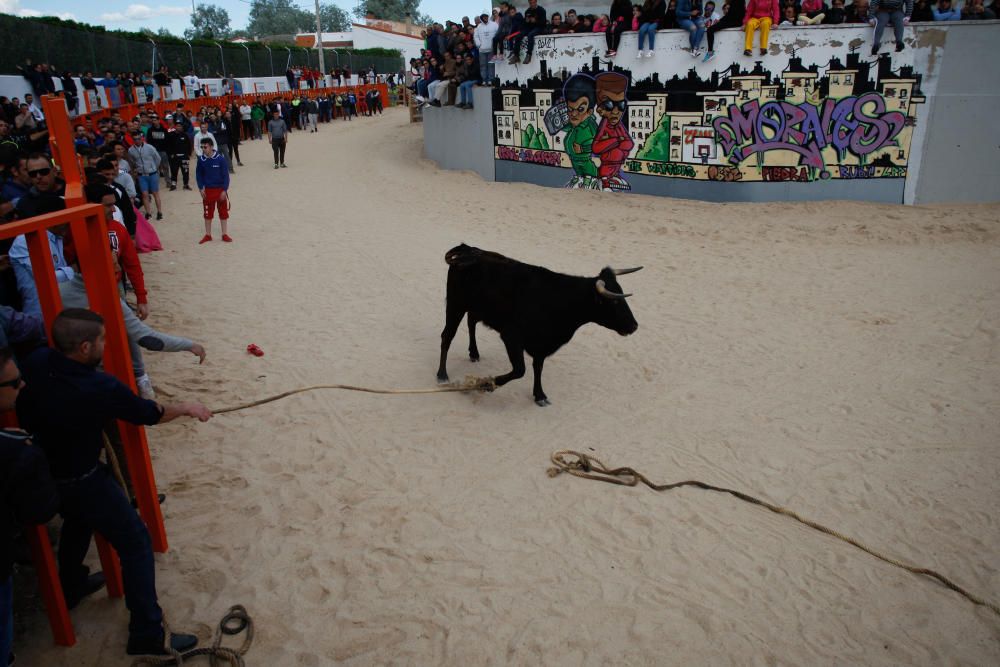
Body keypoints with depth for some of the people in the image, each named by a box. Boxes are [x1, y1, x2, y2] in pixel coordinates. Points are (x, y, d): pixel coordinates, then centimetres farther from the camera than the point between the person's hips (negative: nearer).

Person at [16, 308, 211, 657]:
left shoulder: (34, 363, -14)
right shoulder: (100, 388, -31)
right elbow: (150, 414, -14)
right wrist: (187, 408, 3)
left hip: (40, 473, 8)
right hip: (82, 481, -8)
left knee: (77, 521, 35)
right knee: (135, 542, 2)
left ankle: (71, 587, 56)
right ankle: (147, 634, 5)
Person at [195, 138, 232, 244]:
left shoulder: (220, 158, -13)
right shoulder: (201, 159, -5)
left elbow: (226, 175, -9)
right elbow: (198, 174, 6)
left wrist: (224, 190, -11)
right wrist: (201, 188, -2)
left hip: (220, 190, -2)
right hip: (208, 190, 2)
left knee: (223, 213, 6)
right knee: (208, 214, 10)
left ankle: (225, 235, 17)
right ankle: (208, 235, 21)